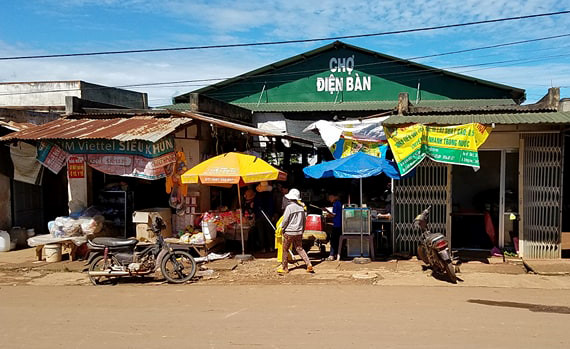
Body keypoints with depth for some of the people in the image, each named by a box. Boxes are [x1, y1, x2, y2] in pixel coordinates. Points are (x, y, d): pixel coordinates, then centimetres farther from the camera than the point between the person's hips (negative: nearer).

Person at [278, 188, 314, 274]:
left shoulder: (289, 207, -16)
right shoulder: (301, 207, 3)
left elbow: (285, 220, -13)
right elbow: (304, 219, 10)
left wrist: (283, 228, 3)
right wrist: (302, 230, 20)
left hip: (289, 232, -6)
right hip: (299, 232, 6)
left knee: (285, 250, 9)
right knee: (299, 248, 14)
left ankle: (284, 268, 16)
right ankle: (309, 264, 0)